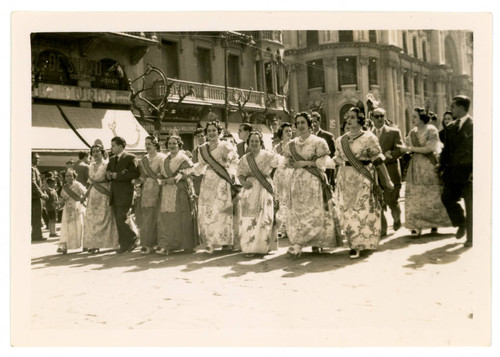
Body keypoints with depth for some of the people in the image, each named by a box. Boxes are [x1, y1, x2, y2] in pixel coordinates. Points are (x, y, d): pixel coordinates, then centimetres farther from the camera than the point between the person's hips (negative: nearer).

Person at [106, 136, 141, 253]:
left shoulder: (130, 158, -6)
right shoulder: (112, 159, 18)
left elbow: (135, 173, -16)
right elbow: (107, 173, 16)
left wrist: (117, 176, -15)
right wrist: (109, 175, -8)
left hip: (124, 193, -7)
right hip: (114, 194, 7)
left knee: (121, 219, -12)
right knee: (118, 221, 7)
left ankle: (132, 239, 5)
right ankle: (124, 244, 13)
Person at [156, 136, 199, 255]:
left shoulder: (184, 158, 2)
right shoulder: (164, 160, 19)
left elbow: (188, 173, -8)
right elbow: (161, 175, 19)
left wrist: (175, 179, -16)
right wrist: (165, 180, -2)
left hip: (181, 191, -5)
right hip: (167, 192, 5)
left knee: (182, 217, -5)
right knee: (166, 218, -5)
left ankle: (187, 245, 4)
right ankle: (165, 246, -6)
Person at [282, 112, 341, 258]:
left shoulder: (318, 142, 0)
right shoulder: (292, 144, 13)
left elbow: (322, 161, -4)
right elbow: (288, 160, 20)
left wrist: (306, 163, -12)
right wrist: (293, 164, -1)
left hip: (314, 180, -4)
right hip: (297, 179, 4)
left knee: (314, 211, -5)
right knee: (297, 211, -3)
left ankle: (316, 242, 2)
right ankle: (298, 243, -3)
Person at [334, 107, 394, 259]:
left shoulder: (368, 137, -3)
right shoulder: (341, 140, 11)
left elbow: (378, 160, -5)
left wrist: (387, 180, -5)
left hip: (363, 178, -4)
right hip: (345, 179, 4)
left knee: (362, 210, -4)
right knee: (347, 211, 2)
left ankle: (357, 245, 4)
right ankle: (354, 243, 13)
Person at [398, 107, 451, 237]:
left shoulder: (431, 130, -5)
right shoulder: (412, 133, 11)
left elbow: (429, 148, -14)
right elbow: (408, 148, 13)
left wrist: (411, 148, -13)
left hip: (429, 165, -5)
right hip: (415, 167, 5)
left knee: (432, 196, 3)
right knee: (415, 196, -3)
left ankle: (434, 224, 16)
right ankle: (418, 226, -1)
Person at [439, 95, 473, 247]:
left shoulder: (473, 125, -7)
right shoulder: (450, 127, 12)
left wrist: (474, 171, -15)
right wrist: (442, 168, 9)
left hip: (468, 172, -6)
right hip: (453, 171, 6)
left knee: (470, 204, 2)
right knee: (447, 198, 2)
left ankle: (470, 237, 14)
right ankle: (461, 223, 27)